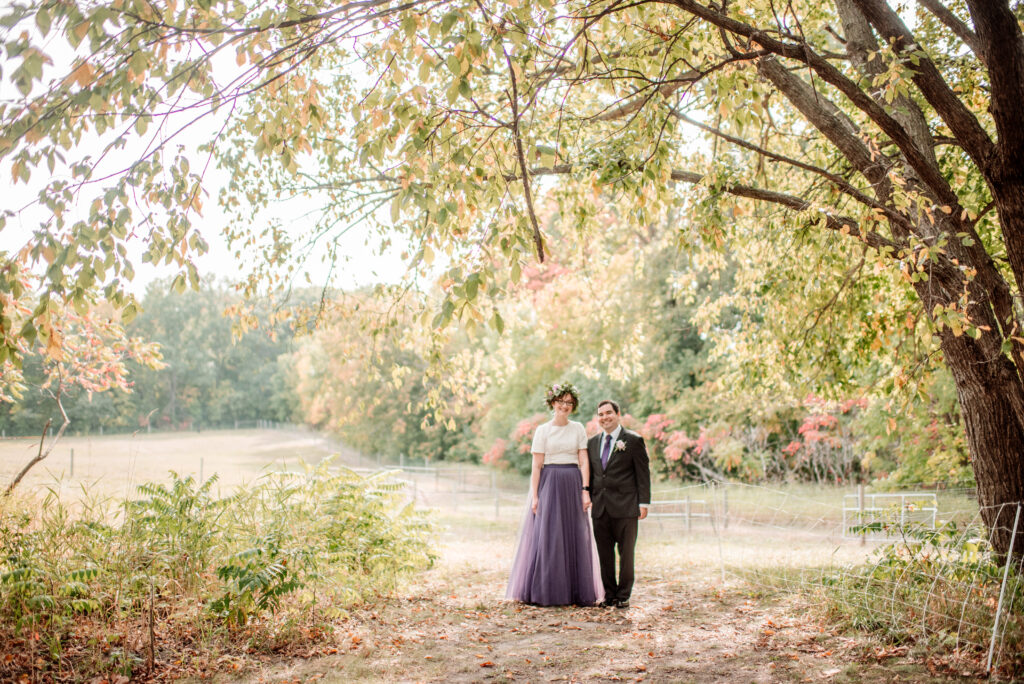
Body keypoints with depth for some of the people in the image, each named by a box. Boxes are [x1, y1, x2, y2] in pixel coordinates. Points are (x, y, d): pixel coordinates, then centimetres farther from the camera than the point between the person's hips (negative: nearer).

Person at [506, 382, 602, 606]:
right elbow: (536, 466, -1)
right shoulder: (543, 430, 3)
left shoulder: (578, 429, 9)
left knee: (575, 537, 3)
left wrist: (585, 490, -5)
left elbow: (584, 461, 5)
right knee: (547, 537, -3)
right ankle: (544, 592, 3)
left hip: (573, 486, 2)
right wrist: (534, 496, -8)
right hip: (549, 485, -2)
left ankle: (577, 591, 11)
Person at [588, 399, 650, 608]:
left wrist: (643, 503, -8)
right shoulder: (593, 442, 14)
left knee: (626, 553, 2)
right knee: (604, 554, 8)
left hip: (625, 507, -4)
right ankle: (610, 595, 17)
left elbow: (643, 473, -3)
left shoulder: (633, 440, -1)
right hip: (600, 507, 5)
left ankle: (623, 596, 12)